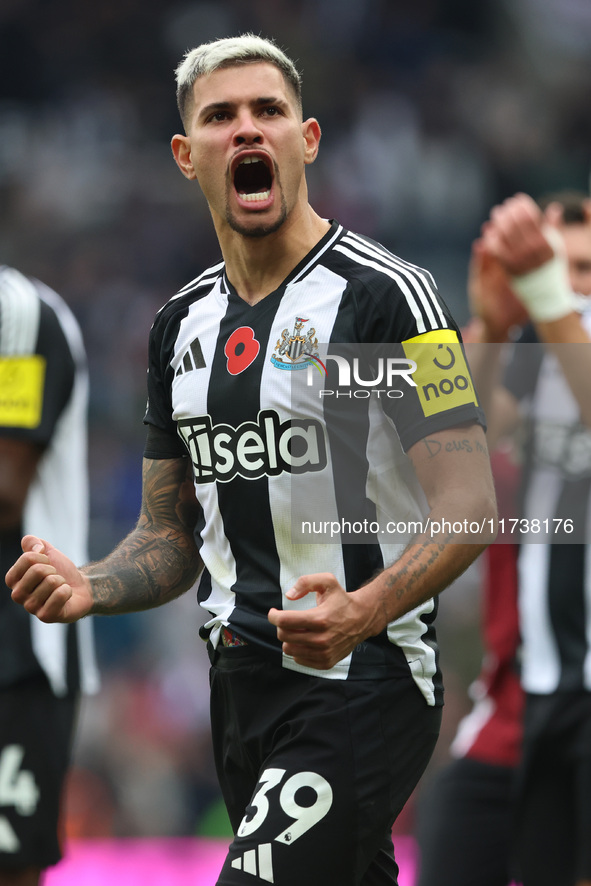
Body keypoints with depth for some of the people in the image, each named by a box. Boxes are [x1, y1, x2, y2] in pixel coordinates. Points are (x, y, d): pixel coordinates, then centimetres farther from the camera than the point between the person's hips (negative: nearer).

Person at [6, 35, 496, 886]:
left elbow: (468, 507, -15)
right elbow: (170, 537, 19)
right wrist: (90, 587, -3)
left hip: (364, 684, -7)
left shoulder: (383, 294, -9)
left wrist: (365, 610, -33)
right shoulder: (183, 323, 14)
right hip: (243, 682, 7)